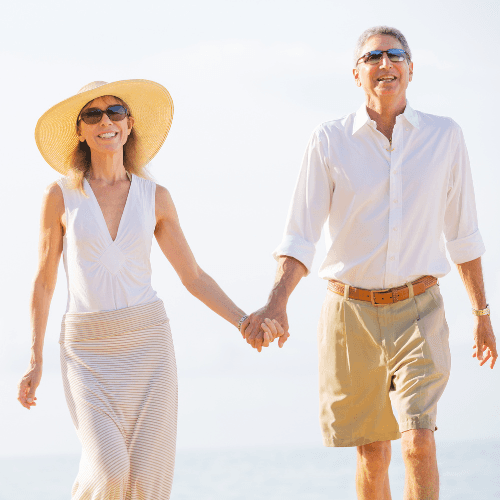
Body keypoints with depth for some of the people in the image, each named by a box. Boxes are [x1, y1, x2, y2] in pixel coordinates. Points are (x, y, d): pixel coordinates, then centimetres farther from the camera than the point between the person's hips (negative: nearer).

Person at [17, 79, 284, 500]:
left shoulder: (154, 197, 5)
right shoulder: (61, 196, 0)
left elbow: (193, 276, 8)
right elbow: (44, 281, 5)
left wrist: (244, 320, -5)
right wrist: (36, 360, 2)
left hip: (148, 342, 2)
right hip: (89, 350, -2)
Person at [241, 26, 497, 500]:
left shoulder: (443, 136, 1)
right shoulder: (329, 141, -2)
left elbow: (461, 232, 11)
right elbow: (299, 236, -5)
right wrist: (276, 304, -21)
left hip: (417, 311, 0)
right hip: (351, 313, 0)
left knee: (419, 443, -17)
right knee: (372, 456, 8)